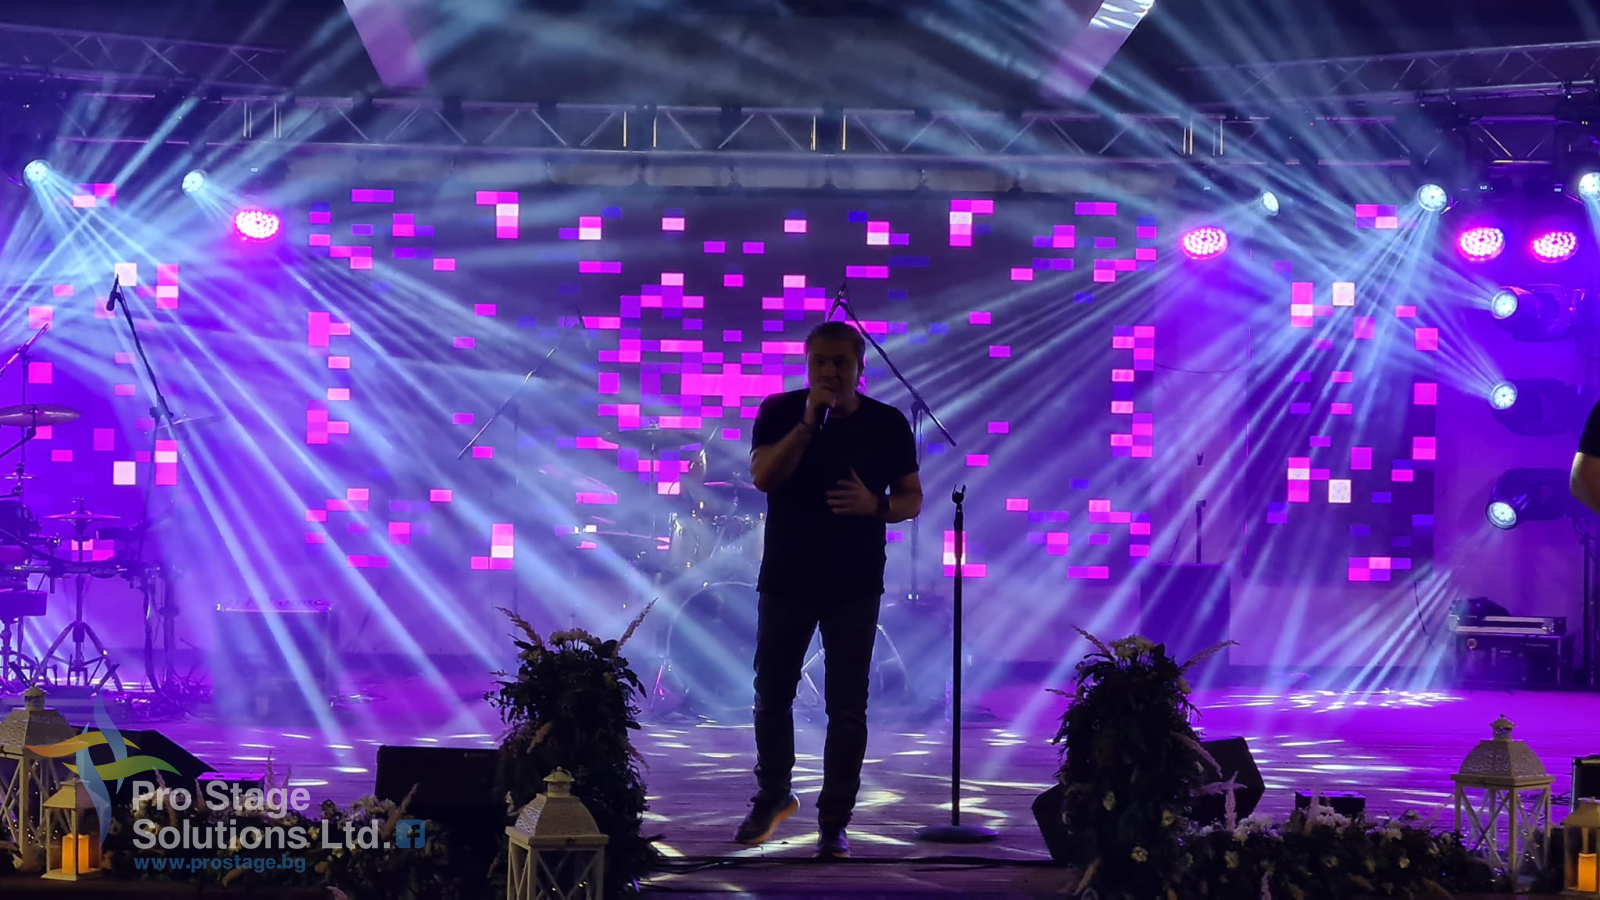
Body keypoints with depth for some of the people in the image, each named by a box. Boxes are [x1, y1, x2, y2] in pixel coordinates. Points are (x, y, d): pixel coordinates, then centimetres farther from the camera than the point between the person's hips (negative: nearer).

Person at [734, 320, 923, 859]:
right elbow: (762, 476, -16)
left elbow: (912, 499, 4)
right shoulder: (780, 412, -2)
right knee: (772, 696, 11)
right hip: (785, 582, 1)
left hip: (855, 588, -1)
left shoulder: (887, 424, -1)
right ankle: (774, 796, 33)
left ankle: (834, 823, 9)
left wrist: (876, 505, -18)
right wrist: (809, 421, -23)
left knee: (847, 708, 0)